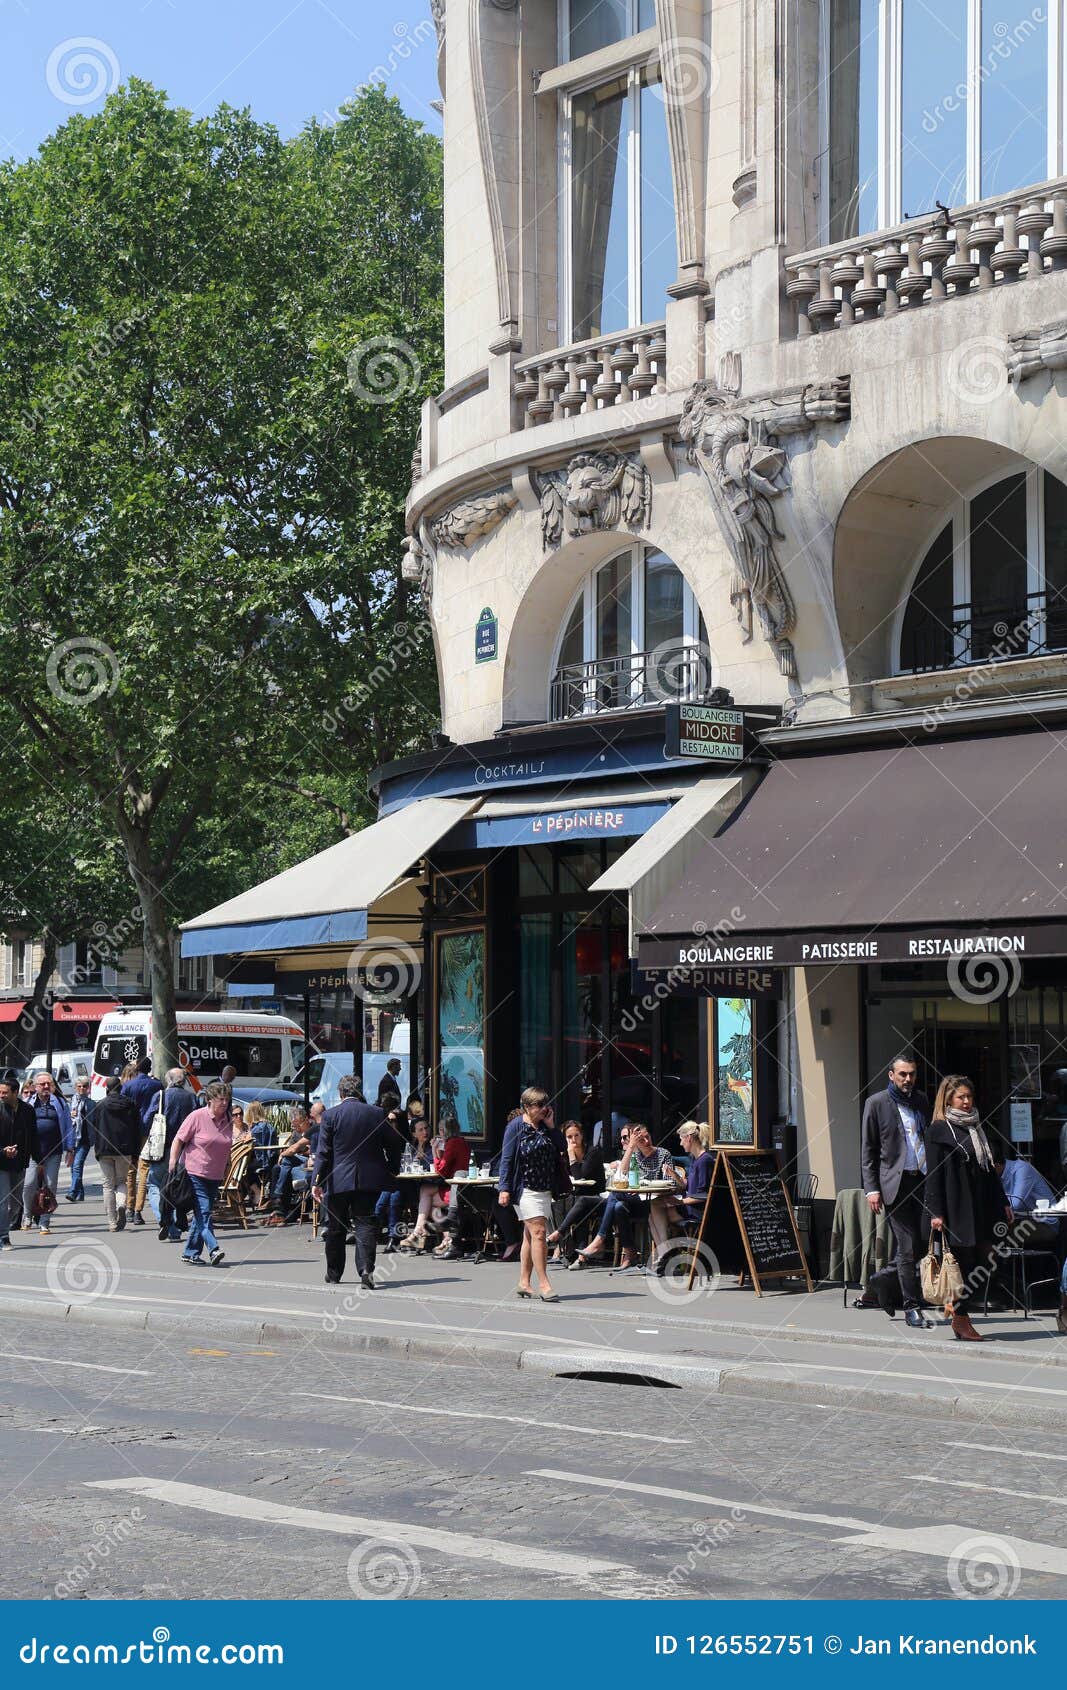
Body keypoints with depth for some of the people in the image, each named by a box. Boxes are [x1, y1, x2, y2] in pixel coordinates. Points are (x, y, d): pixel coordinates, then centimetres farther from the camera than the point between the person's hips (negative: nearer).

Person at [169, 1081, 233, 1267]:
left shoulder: (227, 1121, 9)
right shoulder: (197, 1117, -8)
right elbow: (178, 1141, -5)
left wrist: (226, 1172, 23)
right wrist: (172, 1166, -10)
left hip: (215, 1177, 6)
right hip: (195, 1173, -6)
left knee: (201, 1216, 8)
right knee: (203, 1213, -13)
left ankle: (190, 1253, 14)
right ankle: (214, 1250, -21)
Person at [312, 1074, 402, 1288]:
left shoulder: (331, 1115, -5)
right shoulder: (376, 1114, 1)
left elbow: (323, 1151, -8)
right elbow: (394, 1145, 7)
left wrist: (317, 1182, -8)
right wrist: (391, 1172, 18)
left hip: (338, 1182, -1)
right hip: (369, 1180, 1)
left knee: (335, 1228, 12)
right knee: (365, 1224, 0)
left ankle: (333, 1274, 23)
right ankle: (366, 1271, -17)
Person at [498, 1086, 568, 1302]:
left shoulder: (545, 1127, 10)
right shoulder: (516, 1127, -6)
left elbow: (561, 1149, 4)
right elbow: (506, 1159, -7)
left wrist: (551, 1125, -2)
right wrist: (504, 1189, -13)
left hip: (545, 1188, 7)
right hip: (526, 1188, -7)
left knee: (530, 1235, 11)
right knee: (538, 1232, -15)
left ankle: (523, 1282, 17)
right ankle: (544, 1284, -16)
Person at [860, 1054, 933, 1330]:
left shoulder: (922, 1101, 16)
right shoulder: (876, 1103, 2)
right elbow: (867, 1150, 2)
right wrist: (871, 1188, -6)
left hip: (924, 1179, 4)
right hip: (896, 1182, -4)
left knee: (927, 1242, -6)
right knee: (908, 1248, -4)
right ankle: (911, 1307, 3)